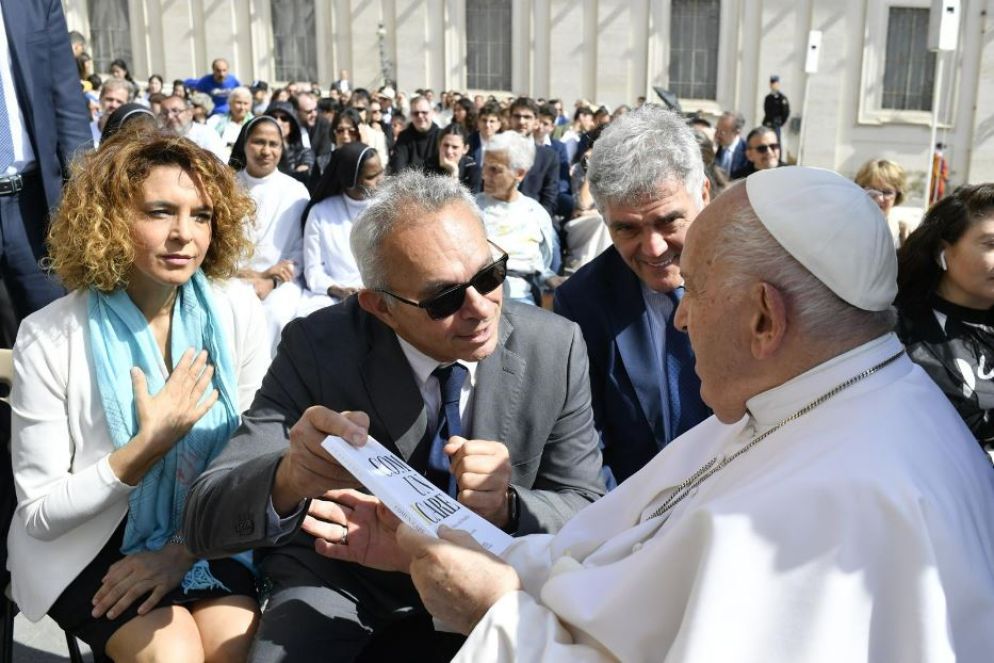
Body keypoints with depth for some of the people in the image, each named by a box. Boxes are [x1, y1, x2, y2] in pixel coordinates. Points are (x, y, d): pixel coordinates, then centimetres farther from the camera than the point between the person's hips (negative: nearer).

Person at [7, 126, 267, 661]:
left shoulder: (235, 309, -9)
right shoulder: (50, 337, -15)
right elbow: (40, 514, -12)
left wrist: (181, 550, -11)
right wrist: (150, 444, -23)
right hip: (87, 544, -2)